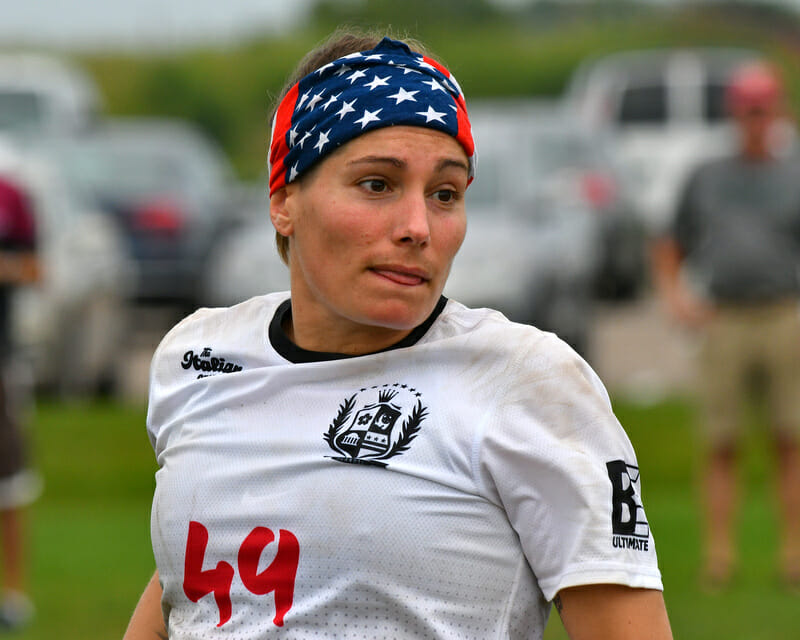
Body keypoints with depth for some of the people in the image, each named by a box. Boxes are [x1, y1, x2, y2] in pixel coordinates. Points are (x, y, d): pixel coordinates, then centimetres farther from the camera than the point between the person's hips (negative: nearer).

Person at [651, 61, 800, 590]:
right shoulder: (707, 179, 17)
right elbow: (670, 248, 22)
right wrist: (674, 295, 3)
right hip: (724, 323, 1)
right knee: (721, 445, -2)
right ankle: (719, 556, -1)